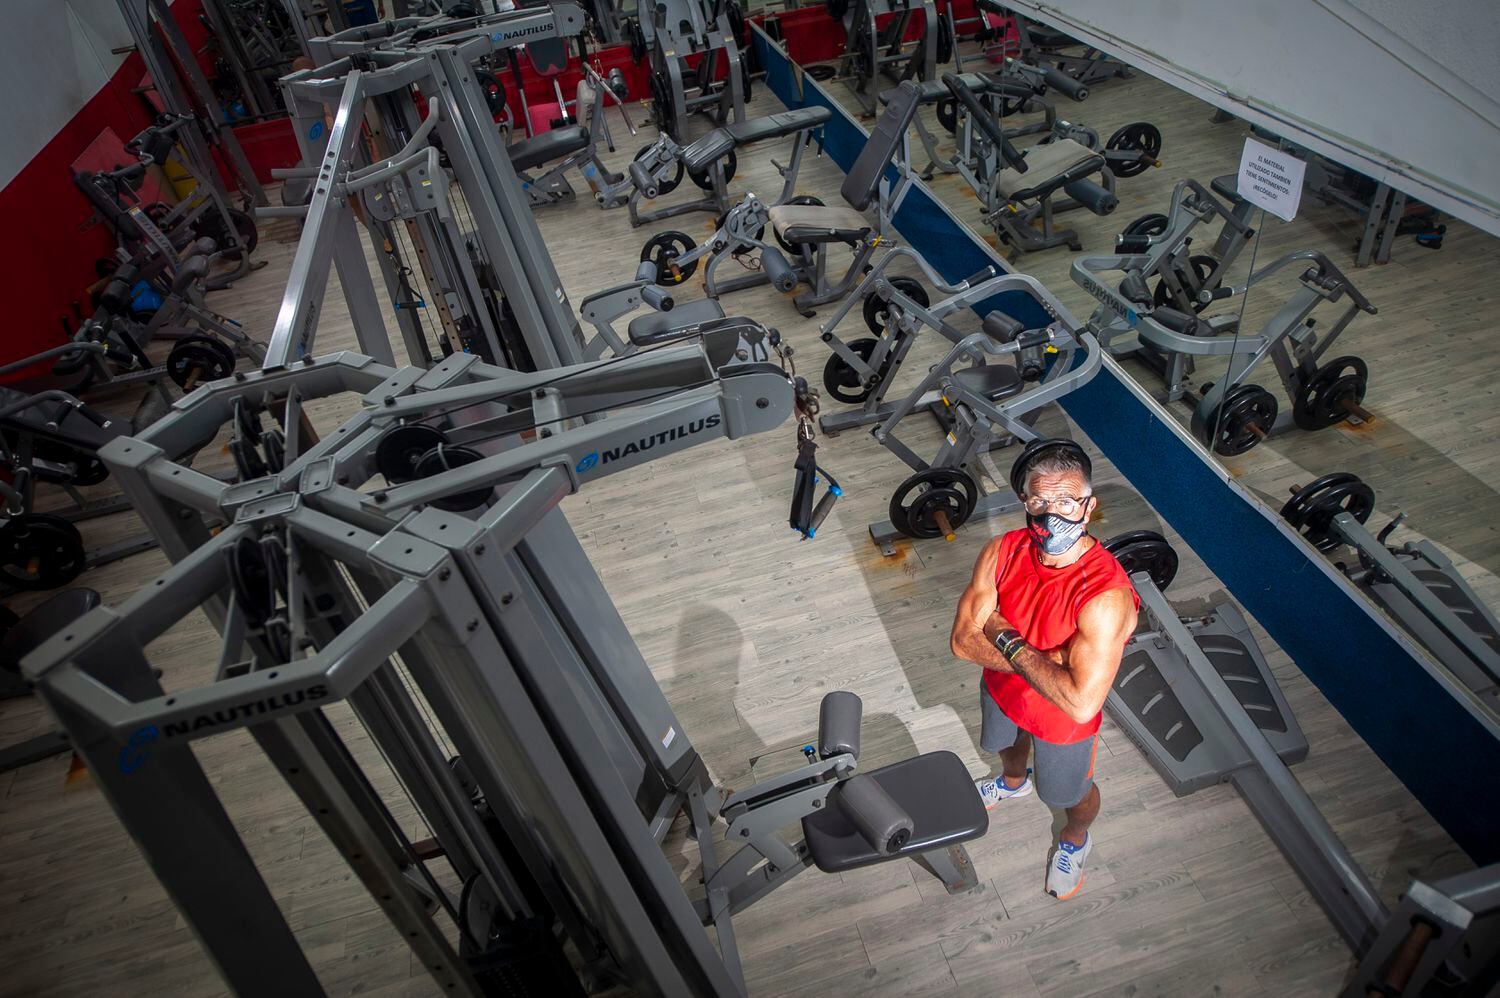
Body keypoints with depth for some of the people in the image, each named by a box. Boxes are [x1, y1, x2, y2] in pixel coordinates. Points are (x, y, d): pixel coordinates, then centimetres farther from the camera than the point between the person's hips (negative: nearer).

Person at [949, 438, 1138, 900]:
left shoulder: (1107, 596, -40)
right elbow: (963, 640, -22)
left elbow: (1081, 702, -43)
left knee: (1069, 793, 25)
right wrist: (1043, 660, -33)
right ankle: (1014, 781, 72)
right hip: (1001, 689, 5)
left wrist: (1008, 643, -34)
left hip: (1062, 721, -4)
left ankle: (1075, 840, 60)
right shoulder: (1003, 551, -24)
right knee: (1006, 743, 36)